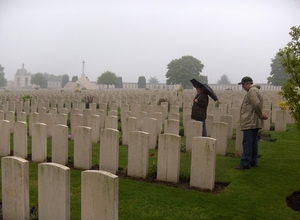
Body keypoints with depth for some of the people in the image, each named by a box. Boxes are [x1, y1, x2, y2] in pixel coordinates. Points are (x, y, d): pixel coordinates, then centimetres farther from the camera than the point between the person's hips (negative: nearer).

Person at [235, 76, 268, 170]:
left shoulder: (252, 90, -12)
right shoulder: (254, 90, 20)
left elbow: (257, 104, -22)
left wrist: (261, 115, -9)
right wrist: (261, 114, 3)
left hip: (250, 122, -11)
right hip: (254, 123, 11)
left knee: (247, 143, -8)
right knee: (253, 143, 14)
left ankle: (245, 164, -6)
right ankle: (253, 162, 21)